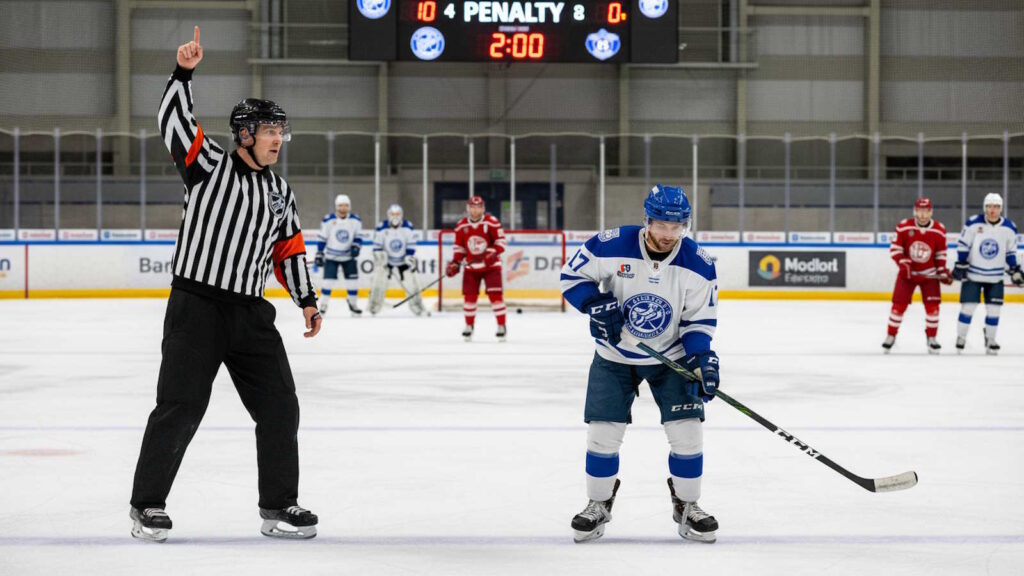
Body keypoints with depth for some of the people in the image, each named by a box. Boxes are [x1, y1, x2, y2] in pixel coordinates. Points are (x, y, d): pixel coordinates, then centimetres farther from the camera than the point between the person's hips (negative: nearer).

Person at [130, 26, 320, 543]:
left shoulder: (279, 191, 17)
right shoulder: (208, 164, 0)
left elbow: (289, 248, 20)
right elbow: (174, 120, -11)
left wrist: (307, 300, 14)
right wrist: (183, 72, -22)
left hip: (251, 314, 6)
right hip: (196, 306, -6)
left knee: (279, 407, 4)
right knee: (180, 407, -7)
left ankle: (279, 507, 15)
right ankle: (147, 505, 6)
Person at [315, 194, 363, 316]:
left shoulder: (356, 220, -5)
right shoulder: (328, 220, -12)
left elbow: (358, 236, 3)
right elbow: (322, 238, -5)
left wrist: (356, 246, -15)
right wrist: (319, 254, -7)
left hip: (349, 256, 2)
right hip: (331, 256, -2)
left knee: (353, 280, 1)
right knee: (328, 281, -8)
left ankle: (353, 304, 18)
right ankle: (323, 305, 5)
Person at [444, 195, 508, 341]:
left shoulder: (492, 222, -10)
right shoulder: (461, 226, 1)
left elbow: (500, 241, -9)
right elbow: (459, 246, 9)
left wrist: (492, 253, -24)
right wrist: (455, 263, -1)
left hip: (491, 265, -3)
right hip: (471, 266, 3)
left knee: (495, 294, -9)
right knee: (469, 295, 1)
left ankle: (502, 326, -3)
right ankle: (469, 326, 15)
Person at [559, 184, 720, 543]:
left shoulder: (698, 265, -17)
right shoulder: (610, 247, -22)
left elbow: (700, 318, -8)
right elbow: (571, 275, -9)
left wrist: (702, 358, -22)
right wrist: (597, 305, -24)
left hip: (671, 355, 1)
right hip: (614, 355, 0)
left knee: (686, 429, -7)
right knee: (603, 431, -2)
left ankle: (686, 506, 12)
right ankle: (599, 505, 18)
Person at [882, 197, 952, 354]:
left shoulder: (939, 230, -8)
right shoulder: (903, 227, -14)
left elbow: (941, 253, 3)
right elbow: (895, 248, -8)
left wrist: (943, 271, -4)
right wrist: (903, 263, -22)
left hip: (929, 274, 1)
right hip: (907, 272, -1)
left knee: (932, 305, -6)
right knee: (899, 304, -3)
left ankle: (931, 338, 10)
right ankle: (891, 336, 13)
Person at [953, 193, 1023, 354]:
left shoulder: (1009, 228, -5)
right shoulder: (973, 223, -13)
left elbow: (1010, 253, 7)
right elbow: (963, 245, -5)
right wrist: (960, 266, -7)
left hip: (995, 277, 2)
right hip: (972, 274, -2)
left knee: (993, 309, 2)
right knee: (968, 307, -3)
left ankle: (990, 340, 19)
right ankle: (960, 339, 12)